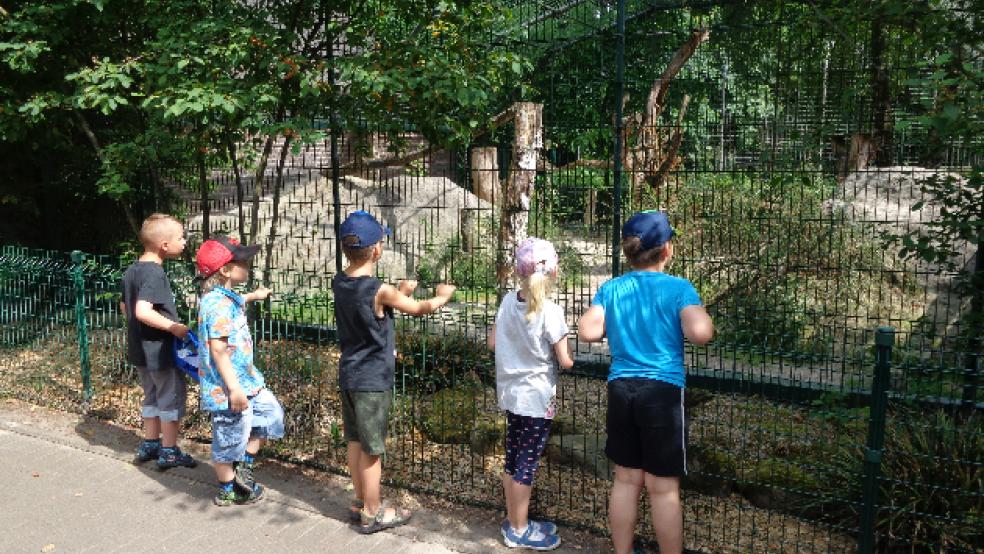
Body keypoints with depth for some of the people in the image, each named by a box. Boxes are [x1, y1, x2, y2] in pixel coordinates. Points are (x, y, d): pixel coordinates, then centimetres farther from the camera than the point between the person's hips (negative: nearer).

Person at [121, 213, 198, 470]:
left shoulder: (131, 270, 7)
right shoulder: (155, 273, -22)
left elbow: (125, 306, 17)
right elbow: (143, 311, -33)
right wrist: (173, 327, -26)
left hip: (140, 348, 9)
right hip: (160, 349, -9)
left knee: (152, 395, 21)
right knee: (173, 396, 4)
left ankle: (150, 444, 31)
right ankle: (169, 451, 11)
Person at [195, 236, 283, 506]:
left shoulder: (225, 297, 7)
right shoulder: (218, 304, -24)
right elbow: (218, 349, -27)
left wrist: (254, 296, 49)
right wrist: (234, 389, -27)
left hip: (246, 379, 10)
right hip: (227, 387, -10)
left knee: (271, 413, 17)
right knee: (230, 438, 6)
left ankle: (243, 467, 28)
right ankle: (228, 490, 26)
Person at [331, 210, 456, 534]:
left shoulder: (340, 284, 0)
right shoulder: (380, 290, -22)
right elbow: (419, 310, -6)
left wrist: (400, 294, 9)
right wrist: (442, 296, 12)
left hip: (349, 375, 8)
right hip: (372, 380, -7)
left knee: (355, 441, 18)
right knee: (371, 449, 5)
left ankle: (361, 503, 32)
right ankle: (372, 514, 18)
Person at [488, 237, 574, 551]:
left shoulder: (507, 301, -2)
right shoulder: (551, 311, -19)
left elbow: (492, 343, 8)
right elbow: (566, 362, -15)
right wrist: (566, 349, 5)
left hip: (510, 393, 6)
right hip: (537, 397, -6)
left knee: (513, 459, 16)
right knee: (528, 463, 6)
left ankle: (514, 521, 31)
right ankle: (519, 531, 19)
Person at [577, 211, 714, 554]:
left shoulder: (611, 289, 2)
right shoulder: (678, 288, -9)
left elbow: (587, 332, -4)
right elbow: (700, 333, -21)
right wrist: (702, 315, 1)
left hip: (621, 389, 4)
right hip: (662, 392, -4)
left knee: (626, 480, 16)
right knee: (663, 488, 6)